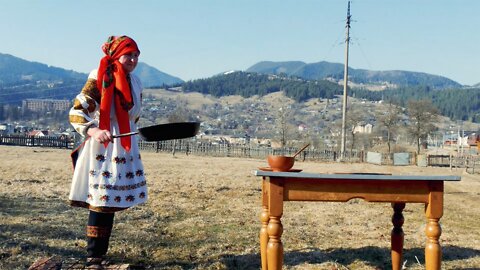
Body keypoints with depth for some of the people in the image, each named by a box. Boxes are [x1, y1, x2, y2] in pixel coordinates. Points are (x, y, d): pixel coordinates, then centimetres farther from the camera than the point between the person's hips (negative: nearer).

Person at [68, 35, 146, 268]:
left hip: (125, 150, 7)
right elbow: (75, 113, -17)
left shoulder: (135, 82, 9)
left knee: (111, 201, 11)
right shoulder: (100, 79, -11)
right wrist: (93, 131, -33)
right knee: (100, 202, -5)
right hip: (102, 149, -7)